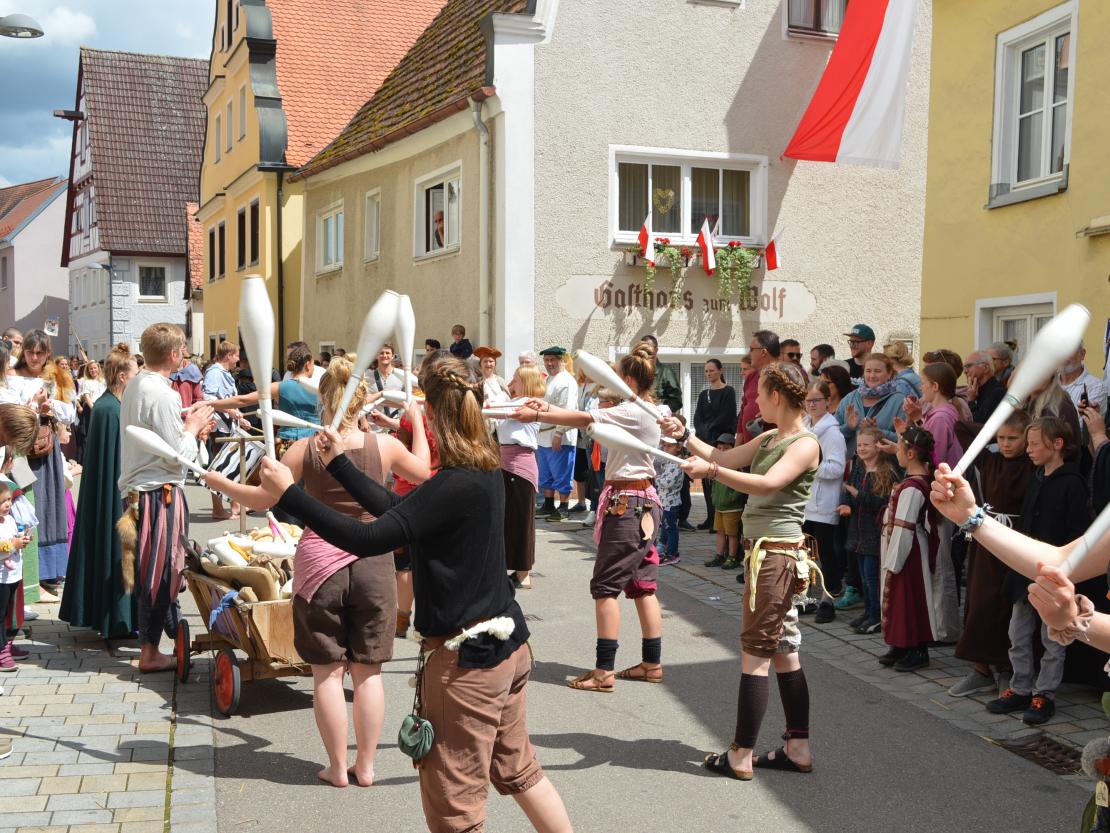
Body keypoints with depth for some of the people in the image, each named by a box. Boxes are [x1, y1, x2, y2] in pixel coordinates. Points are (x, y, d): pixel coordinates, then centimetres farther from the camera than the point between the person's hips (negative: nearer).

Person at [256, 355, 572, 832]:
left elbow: (368, 540, -29)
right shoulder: (485, 471, 4)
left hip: (465, 656, -9)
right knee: (518, 769, 26)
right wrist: (339, 463, 17)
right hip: (505, 644, 9)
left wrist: (288, 494, -24)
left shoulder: (457, 485, -24)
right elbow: (396, 509, 11)